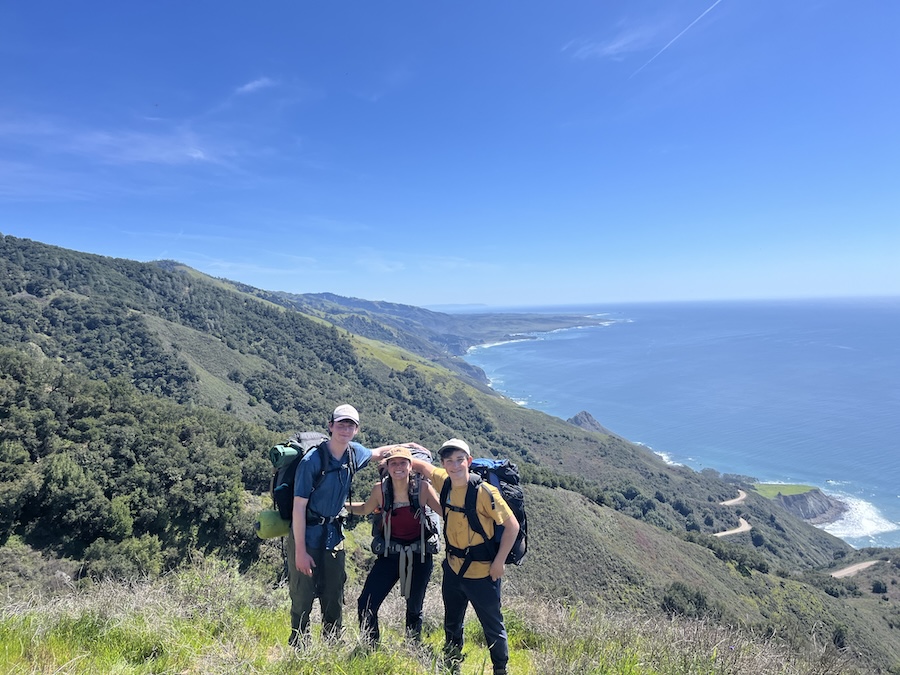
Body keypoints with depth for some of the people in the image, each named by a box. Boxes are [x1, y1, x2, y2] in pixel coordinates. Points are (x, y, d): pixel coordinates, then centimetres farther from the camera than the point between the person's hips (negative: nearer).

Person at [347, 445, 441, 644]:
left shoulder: (422, 488, -14)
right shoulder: (380, 489, -9)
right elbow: (364, 509, 11)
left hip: (419, 555, -1)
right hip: (390, 554, 1)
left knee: (414, 608, 16)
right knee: (366, 604, -7)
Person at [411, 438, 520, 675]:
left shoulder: (484, 491, -23)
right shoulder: (444, 482, -6)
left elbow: (512, 525, -19)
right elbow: (423, 465, 12)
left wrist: (499, 562, -16)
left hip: (482, 572, -6)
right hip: (453, 568, 6)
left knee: (493, 626, 10)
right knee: (451, 624, 23)